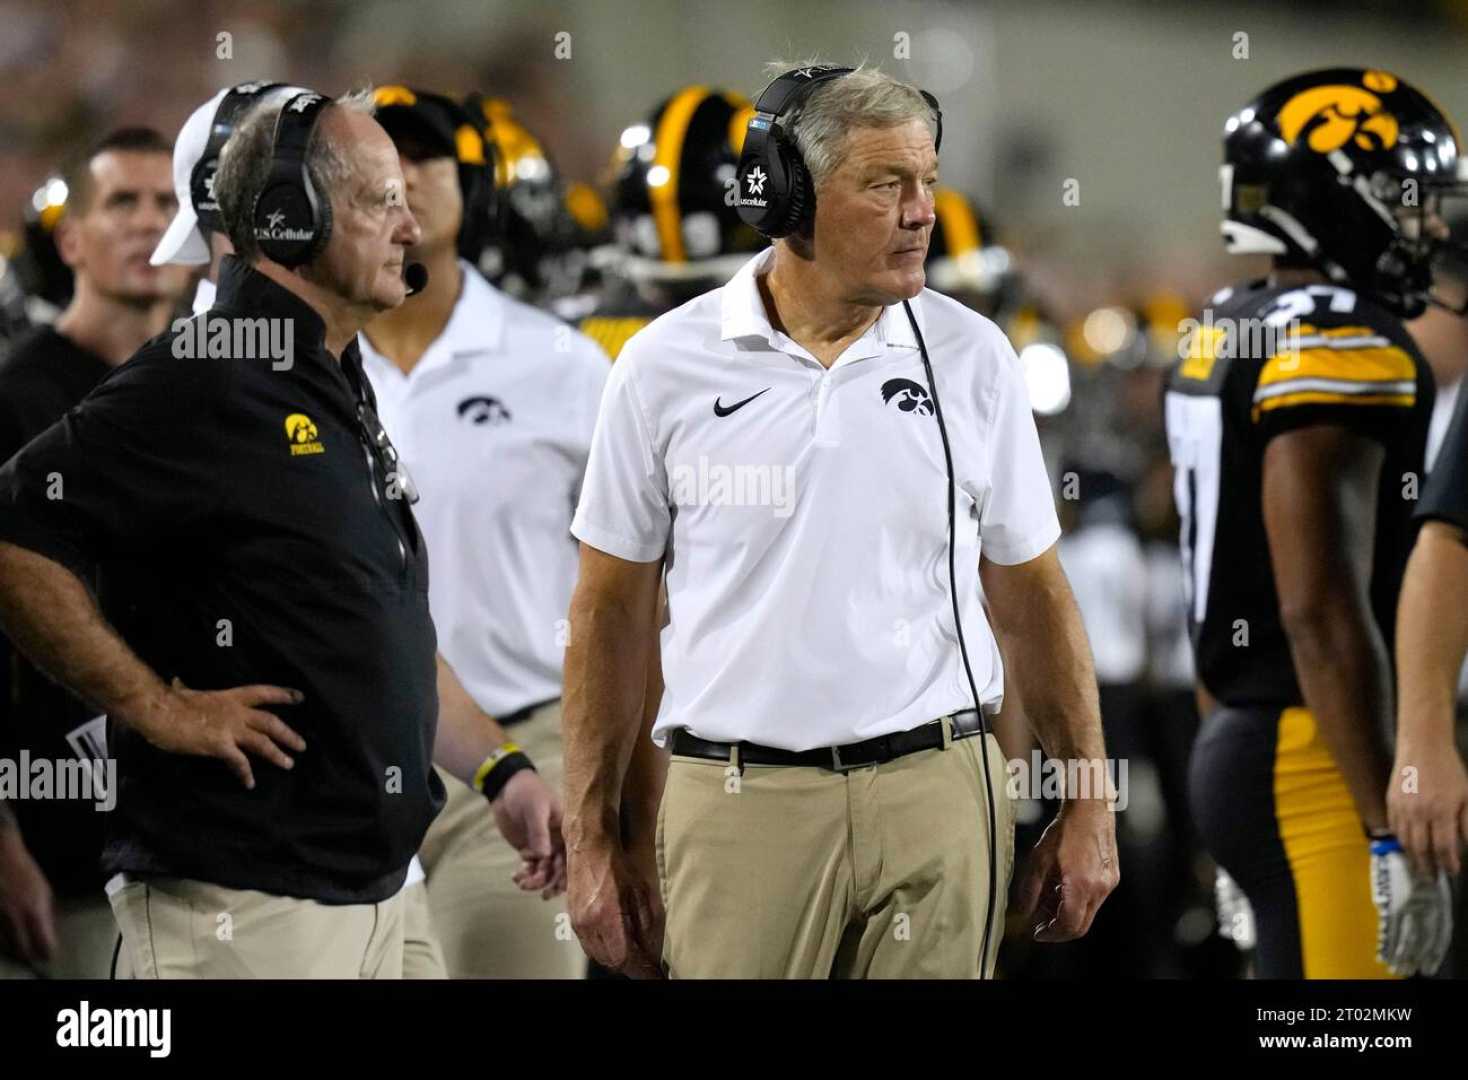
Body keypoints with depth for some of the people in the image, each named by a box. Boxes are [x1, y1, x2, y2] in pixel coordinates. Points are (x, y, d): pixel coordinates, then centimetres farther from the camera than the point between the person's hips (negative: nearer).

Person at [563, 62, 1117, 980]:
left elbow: (1033, 592, 9)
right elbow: (612, 611, 5)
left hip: (938, 798, 1)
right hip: (740, 800, -1)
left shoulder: (972, 358, 3)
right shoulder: (666, 366, 0)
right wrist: (594, 841, 4)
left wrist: (1090, 805, 6)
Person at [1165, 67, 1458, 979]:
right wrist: (1392, 834, -22)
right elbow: (1321, 611, -22)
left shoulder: (1225, 340, 15)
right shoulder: (1341, 349, -15)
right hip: (1323, 767, -10)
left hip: (1238, 749, 10)